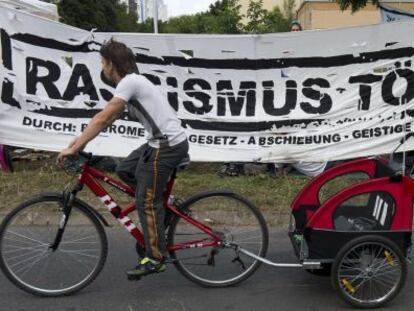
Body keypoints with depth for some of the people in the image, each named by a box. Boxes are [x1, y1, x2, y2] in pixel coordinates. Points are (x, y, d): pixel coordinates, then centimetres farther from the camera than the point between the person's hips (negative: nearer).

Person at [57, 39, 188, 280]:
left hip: (168, 144, -10)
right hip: (163, 142, 10)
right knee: (125, 171, 17)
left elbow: (102, 118, -17)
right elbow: (109, 119, 19)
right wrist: (81, 140, 16)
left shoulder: (129, 82, -13)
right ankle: (163, 205, 21)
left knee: (147, 201, -3)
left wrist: (74, 148, -14)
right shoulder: (132, 82, 18)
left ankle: (155, 259, 6)